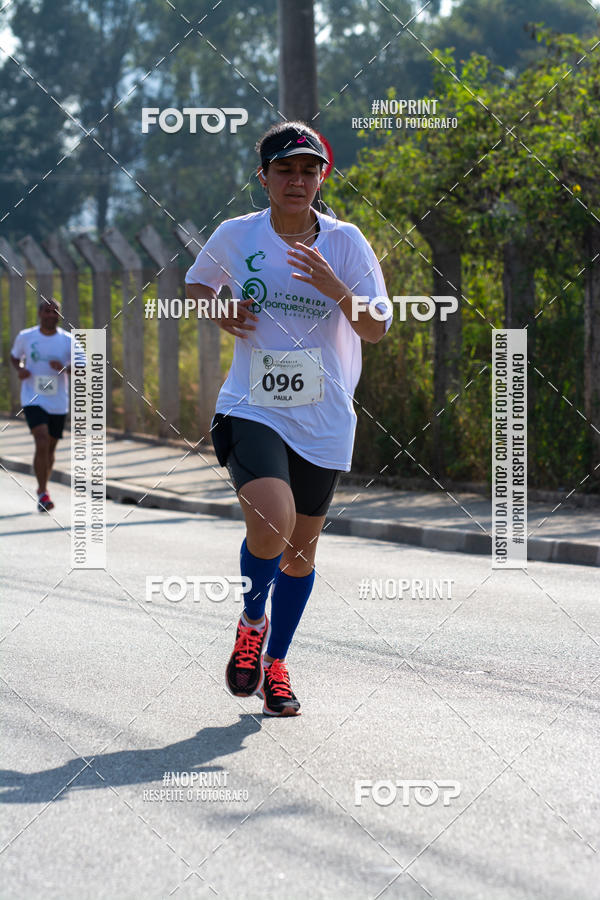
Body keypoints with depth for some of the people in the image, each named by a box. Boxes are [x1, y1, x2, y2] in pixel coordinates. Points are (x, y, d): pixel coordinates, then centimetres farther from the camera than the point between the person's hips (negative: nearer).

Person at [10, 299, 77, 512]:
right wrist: (20, 369, -5)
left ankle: (42, 487, 36)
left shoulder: (68, 340, -2)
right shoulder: (25, 337, -2)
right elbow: (15, 356, 17)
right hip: (33, 400, -2)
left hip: (59, 404, 2)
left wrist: (65, 368, -22)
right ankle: (43, 494, -15)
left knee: (50, 448, 13)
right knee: (42, 443, -19)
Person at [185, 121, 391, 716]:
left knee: (301, 547, 10)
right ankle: (251, 622, 5)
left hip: (323, 420, 2)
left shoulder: (345, 242, -3)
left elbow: (376, 330, -6)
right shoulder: (236, 236, -1)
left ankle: (274, 665, 31)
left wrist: (332, 285, -24)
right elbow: (196, 282, 18)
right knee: (271, 523, -25)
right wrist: (220, 314, -4)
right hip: (251, 409, -2)